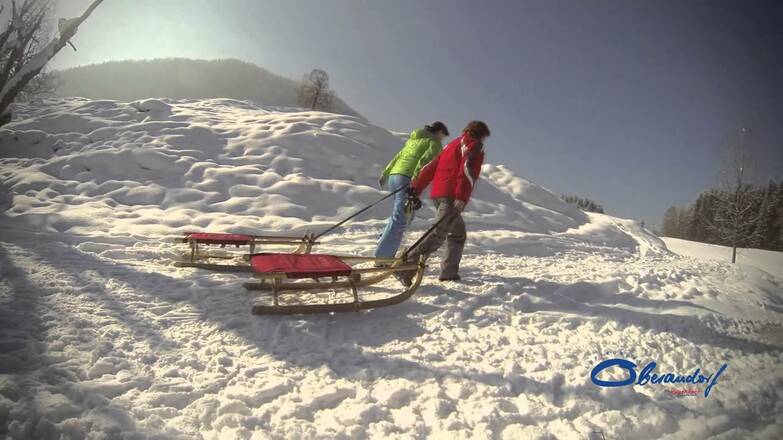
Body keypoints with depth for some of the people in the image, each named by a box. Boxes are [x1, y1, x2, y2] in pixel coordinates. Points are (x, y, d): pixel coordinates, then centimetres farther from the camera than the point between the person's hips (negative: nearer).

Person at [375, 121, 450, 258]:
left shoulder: (414, 139, 26)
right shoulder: (435, 143, 3)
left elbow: (398, 157, 28)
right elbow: (424, 161, -13)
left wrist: (385, 173, 33)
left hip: (394, 176, 8)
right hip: (407, 179, -8)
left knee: (407, 215, 22)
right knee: (400, 220, -9)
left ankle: (384, 240, 14)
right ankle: (382, 257, -11)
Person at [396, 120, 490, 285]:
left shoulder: (453, 144, 29)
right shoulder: (474, 145, 4)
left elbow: (431, 167, 22)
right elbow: (467, 170, -15)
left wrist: (416, 188, 19)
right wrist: (462, 198, -25)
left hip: (438, 193, 9)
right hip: (452, 196, -9)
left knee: (458, 234, 19)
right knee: (438, 234, -17)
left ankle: (449, 273, 21)